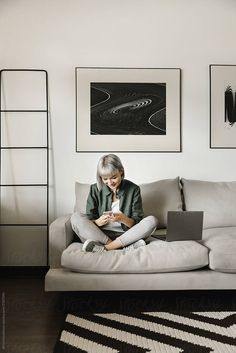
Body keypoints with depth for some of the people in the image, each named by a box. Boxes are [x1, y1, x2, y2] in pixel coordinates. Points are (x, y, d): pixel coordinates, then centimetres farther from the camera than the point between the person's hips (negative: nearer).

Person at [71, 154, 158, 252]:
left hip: (125, 235, 0)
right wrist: (98, 222, -23)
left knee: (152, 220, -23)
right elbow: (88, 221, 0)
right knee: (76, 217, -22)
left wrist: (123, 219, -23)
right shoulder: (95, 189, 2)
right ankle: (127, 246, -25)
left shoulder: (133, 189, 0)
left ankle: (104, 248, -25)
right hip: (99, 235, 1)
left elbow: (137, 223, -2)